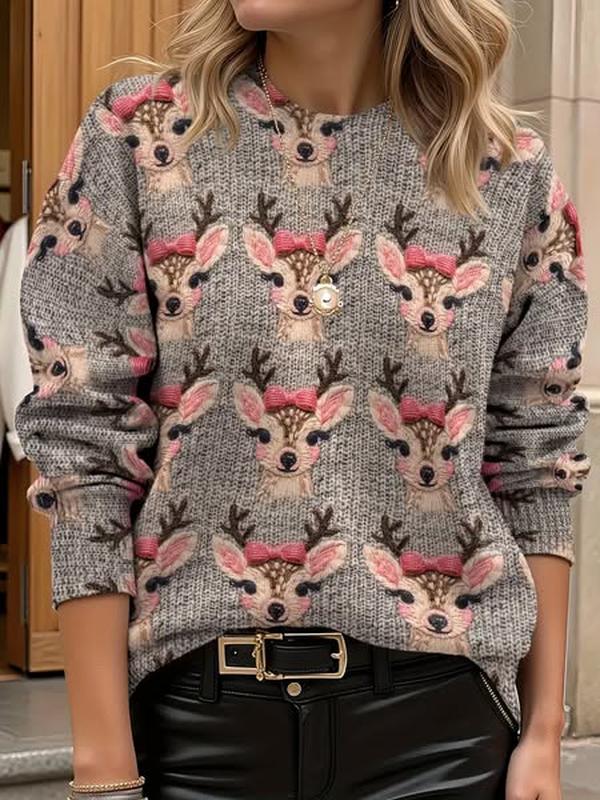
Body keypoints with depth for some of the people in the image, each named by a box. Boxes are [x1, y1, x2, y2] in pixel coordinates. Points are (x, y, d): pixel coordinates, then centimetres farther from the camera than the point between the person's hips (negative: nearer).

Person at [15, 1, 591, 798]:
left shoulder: (511, 171, 1)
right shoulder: (136, 137, -3)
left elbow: (533, 468, 6)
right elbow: (84, 451, -5)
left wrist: (544, 733, 3)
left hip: (438, 710, 1)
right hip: (198, 701, -1)